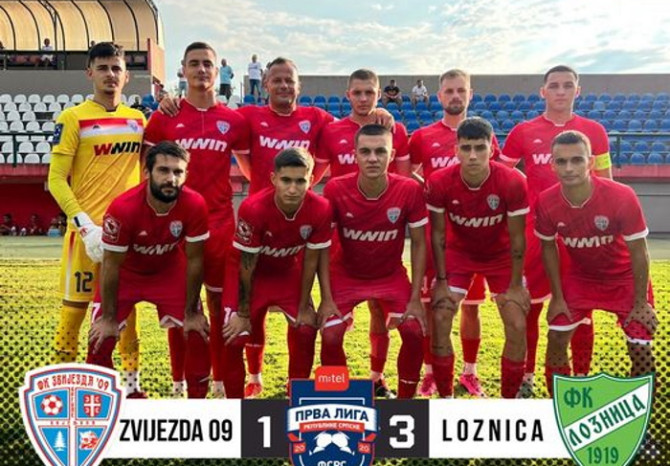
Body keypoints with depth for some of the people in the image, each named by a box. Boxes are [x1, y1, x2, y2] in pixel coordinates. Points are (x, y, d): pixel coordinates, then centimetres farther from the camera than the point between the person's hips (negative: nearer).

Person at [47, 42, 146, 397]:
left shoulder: (138, 120, 10)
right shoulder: (73, 118, -4)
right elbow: (56, 179, -8)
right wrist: (85, 225, -18)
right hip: (88, 228, -4)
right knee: (75, 307, 2)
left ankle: (131, 383, 23)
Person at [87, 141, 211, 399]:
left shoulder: (195, 205, -29)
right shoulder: (123, 208, -34)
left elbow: (194, 260, -16)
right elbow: (111, 266, -20)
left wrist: (191, 312, -9)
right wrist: (108, 317, -12)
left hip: (170, 270, 2)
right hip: (126, 272, -1)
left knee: (198, 334, -5)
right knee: (100, 340, -7)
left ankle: (198, 400, 16)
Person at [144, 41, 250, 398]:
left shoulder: (234, 121, 5)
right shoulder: (164, 118, 2)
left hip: (220, 223, 1)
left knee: (220, 303, 8)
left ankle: (221, 380, 20)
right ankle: (179, 381, 20)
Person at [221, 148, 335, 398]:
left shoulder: (320, 209, -27)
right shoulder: (253, 208, -34)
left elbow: (310, 261, -13)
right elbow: (246, 266, -22)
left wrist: (304, 308, -6)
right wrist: (244, 314, -14)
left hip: (290, 273, 3)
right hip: (255, 275, -2)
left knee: (305, 330, -3)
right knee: (233, 338, -8)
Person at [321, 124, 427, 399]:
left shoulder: (410, 190, -21)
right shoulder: (335, 189, -22)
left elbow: (419, 244, -11)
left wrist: (415, 298, -14)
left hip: (392, 275, 1)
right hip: (345, 275, 0)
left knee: (415, 333, -12)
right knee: (330, 337, -13)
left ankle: (405, 399, 13)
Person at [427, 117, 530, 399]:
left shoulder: (512, 182, -29)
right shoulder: (439, 182, -26)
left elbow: (516, 238, -18)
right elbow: (438, 234, -13)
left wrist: (515, 285, -12)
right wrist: (441, 281, -11)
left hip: (500, 255, 0)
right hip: (458, 253, 1)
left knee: (518, 326, -8)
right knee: (439, 321, -8)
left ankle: (509, 401, 13)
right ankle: (446, 399, 10)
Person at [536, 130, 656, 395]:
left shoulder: (622, 197, -31)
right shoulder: (546, 202, -24)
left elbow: (638, 253, -19)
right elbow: (548, 248, -5)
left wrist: (641, 302, -13)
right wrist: (557, 297, -3)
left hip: (625, 279, -2)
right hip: (578, 277, 2)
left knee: (641, 348, -4)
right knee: (556, 338, -1)